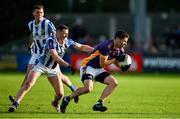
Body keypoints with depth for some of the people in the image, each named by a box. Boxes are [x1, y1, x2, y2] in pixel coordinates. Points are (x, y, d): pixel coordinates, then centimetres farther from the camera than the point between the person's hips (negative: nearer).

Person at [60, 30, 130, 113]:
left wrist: (122, 67, -2)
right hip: (88, 66, -9)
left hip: (99, 69, 9)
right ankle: (67, 99, -7)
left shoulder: (120, 50, 1)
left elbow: (115, 60, 19)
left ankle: (99, 103, -12)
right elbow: (102, 64, -22)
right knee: (88, 88, -30)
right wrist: (116, 59, -19)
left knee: (114, 82, -10)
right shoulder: (106, 46, -25)